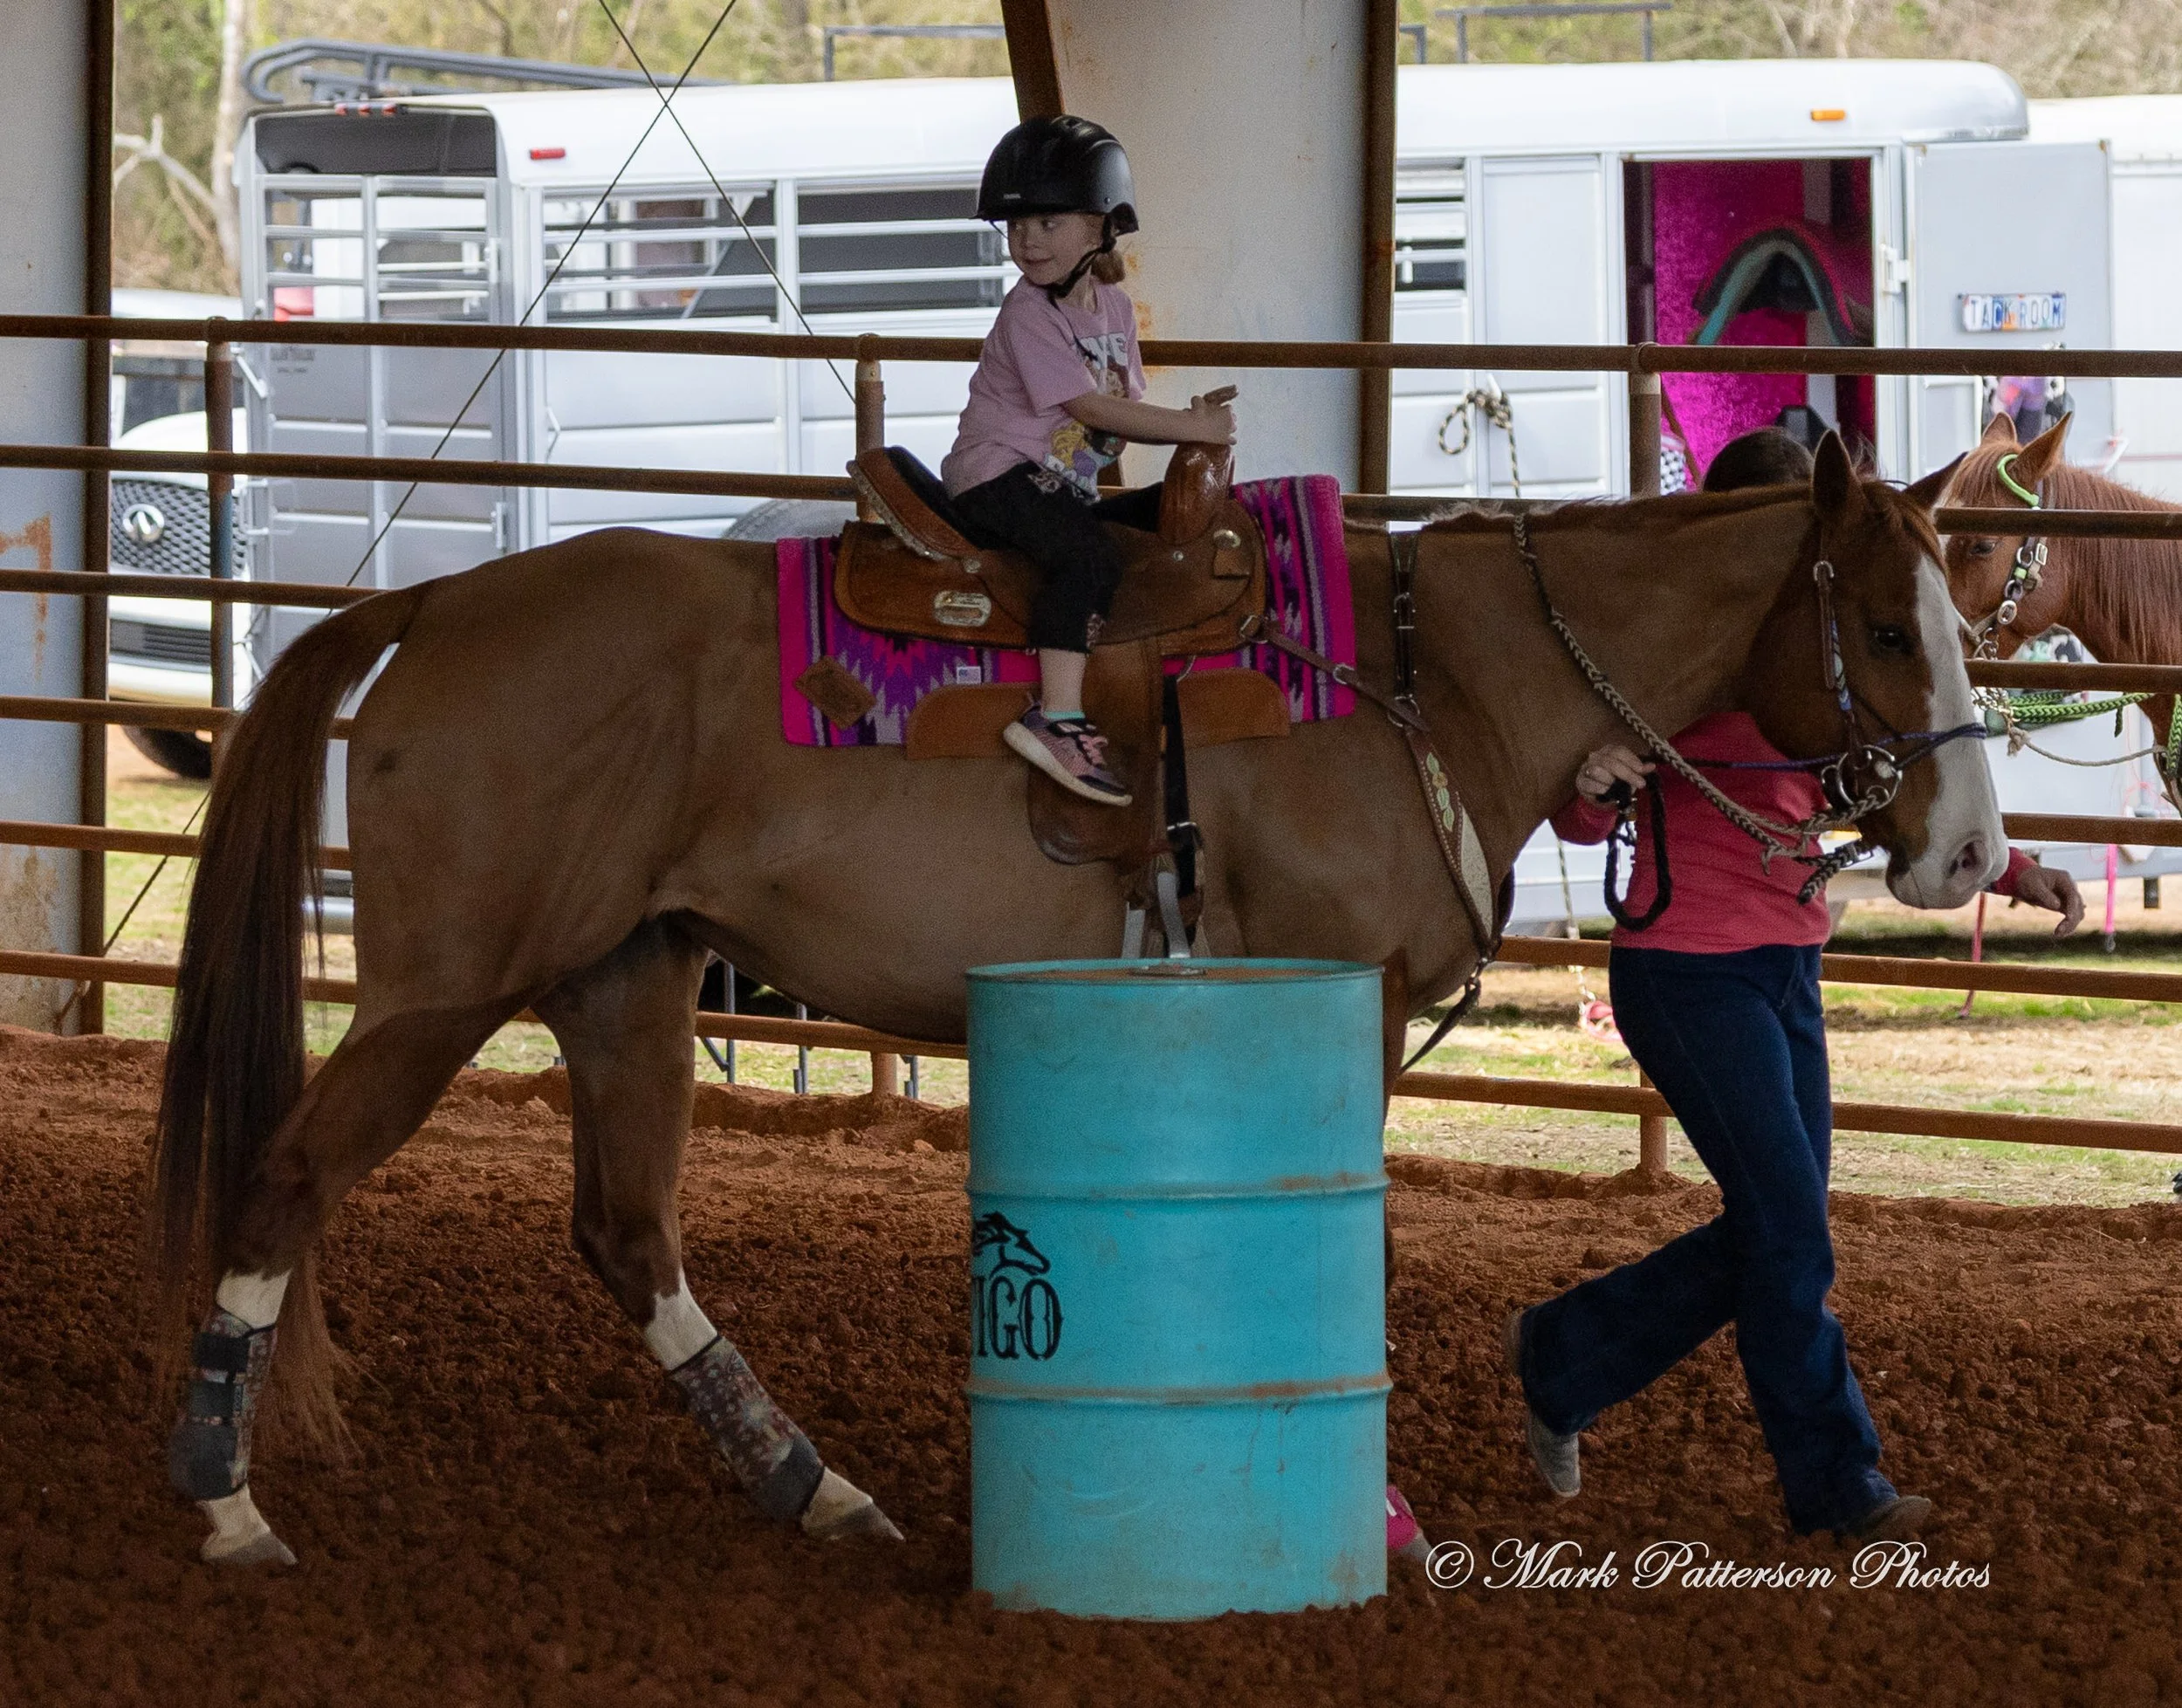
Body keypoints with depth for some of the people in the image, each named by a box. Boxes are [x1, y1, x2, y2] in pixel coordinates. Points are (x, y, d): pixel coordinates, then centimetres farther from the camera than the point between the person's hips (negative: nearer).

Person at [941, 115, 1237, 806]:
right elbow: (1093, 410, -18)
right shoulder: (1029, 314, -13)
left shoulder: (1114, 307, 12)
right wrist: (1194, 428, -16)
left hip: (1064, 485, 9)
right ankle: (1059, 718, -39)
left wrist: (1192, 422, -10)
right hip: (1000, 477, -9)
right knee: (1089, 559, -29)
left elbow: (1129, 407, 11)